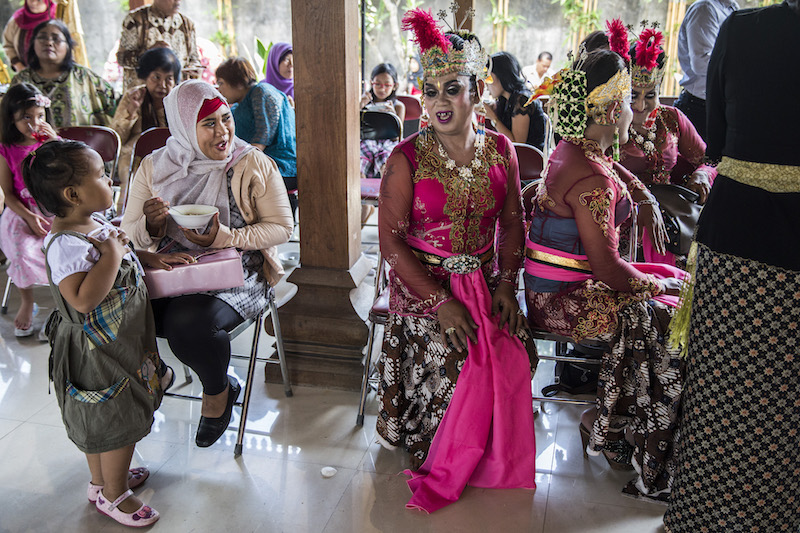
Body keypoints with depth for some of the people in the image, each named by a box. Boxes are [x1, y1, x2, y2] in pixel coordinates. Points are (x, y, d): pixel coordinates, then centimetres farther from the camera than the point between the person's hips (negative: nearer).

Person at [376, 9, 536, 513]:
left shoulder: (500, 150, 4)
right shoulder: (407, 158, -9)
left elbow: (513, 222, 10)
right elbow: (391, 240, -11)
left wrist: (506, 283, -4)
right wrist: (440, 301, -18)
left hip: (486, 279, 4)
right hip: (424, 282, -3)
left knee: (512, 354, -18)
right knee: (453, 358, -22)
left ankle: (495, 458, 10)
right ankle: (439, 466, 5)